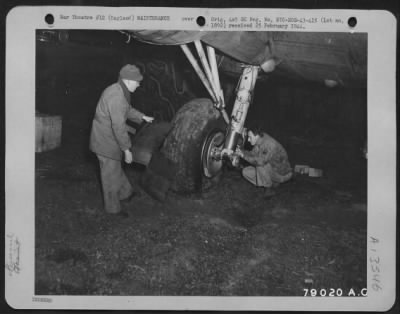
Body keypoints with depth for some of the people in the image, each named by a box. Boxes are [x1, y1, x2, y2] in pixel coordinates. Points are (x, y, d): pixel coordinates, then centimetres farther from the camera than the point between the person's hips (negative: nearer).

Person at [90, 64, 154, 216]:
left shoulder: (118, 91, 4)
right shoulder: (117, 98, -29)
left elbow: (127, 109, 24)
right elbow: (118, 126, -29)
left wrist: (142, 117, 27)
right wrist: (126, 149, -24)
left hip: (107, 139, 10)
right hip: (107, 142, -10)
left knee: (115, 168, 26)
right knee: (111, 175, 5)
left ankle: (126, 193, 46)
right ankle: (113, 208, 20)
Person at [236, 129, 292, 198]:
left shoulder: (270, 144, -31)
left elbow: (261, 161, -39)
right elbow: (253, 154, 4)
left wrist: (244, 156, -31)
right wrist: (241, 152, -14)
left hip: (282, 174, -9)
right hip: (271, 170, 9)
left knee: (260, 165, -33)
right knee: (246, 172, 0)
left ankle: (269, 188, -12)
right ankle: (273, 184, 6)